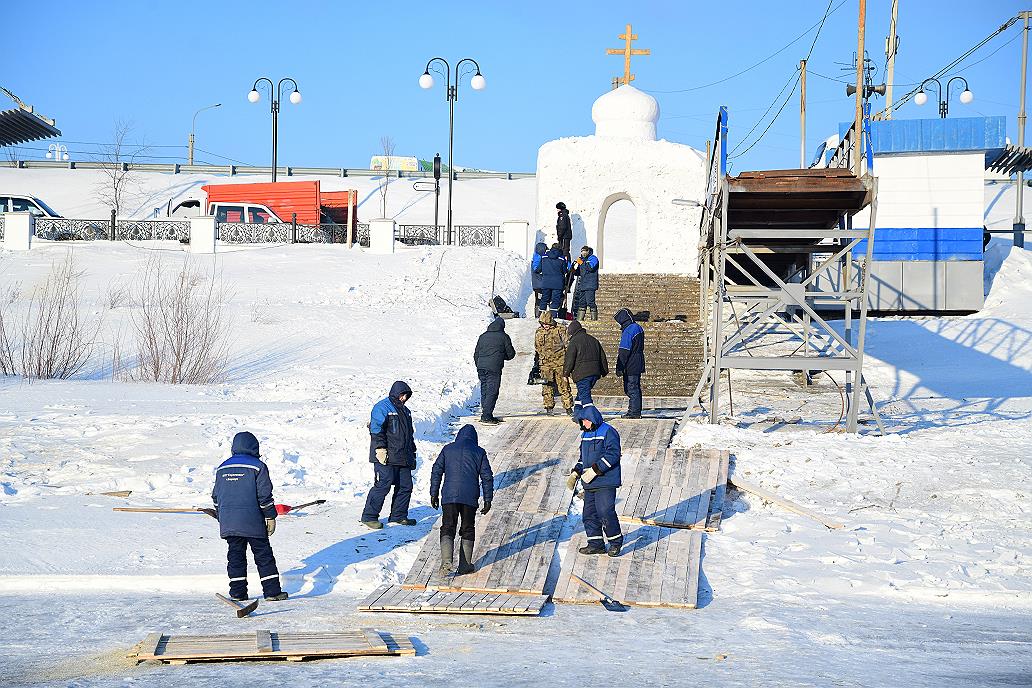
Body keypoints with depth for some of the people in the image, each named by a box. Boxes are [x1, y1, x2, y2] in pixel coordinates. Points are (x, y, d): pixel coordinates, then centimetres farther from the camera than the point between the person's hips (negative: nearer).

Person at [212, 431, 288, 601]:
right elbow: (265, 495, -8)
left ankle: (237, 593, 7)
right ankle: (272, 592, 0)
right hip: (252, 523, -4)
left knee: (235, 556, 10)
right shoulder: (257, 466, -4)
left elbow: (216, 496, 17)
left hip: (228, 522, 4)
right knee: (263, 555, 2)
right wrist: (270, 517, -2)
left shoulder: (222, 468, 12)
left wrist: (220, 518, 25)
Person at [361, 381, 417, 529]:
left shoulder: (405, 411, 23)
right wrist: (380, 449, -21)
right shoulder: (382, 407, -5)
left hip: (403, 458, 9)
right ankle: (369, 517, -7)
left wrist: (412, 452, 26)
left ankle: (399, 515, 17)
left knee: (405, 486, 6)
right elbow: (376, 430, -13)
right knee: (383, 485, -12)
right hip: (386, 458, -8)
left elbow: (409, 434, 30)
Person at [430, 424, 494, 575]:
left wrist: (434, 494, 11)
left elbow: (436, 472, 6)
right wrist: (487, 500, 9)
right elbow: (487, 477, 5)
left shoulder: (448, 449, 9)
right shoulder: (479, 452, 7)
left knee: (447, 529, 4)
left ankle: (446, 562, -15)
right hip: (470, 498, 0)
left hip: (449, 496, 0)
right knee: (467, 531, 13)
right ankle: (465, 565, 11)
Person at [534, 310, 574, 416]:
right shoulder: (538, 333, 12)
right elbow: (537, 349, 21)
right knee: (547, 386, 1)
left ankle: (568, 407, 2)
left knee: (563, 385, -3)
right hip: (545, 363, 3)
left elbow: (567, 345, 4)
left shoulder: (559, 330, 0)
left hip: (559, 362, -3)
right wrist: (537, 364, 19)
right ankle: (549, 407, 8)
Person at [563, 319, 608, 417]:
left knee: (585, 395, -8)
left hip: (582, 374, -7)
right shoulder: (593, 340, 18)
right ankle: (577, 415, 20)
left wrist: (566, 372, 4)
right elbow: (602, 357, 21)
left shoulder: (574, 342, -5)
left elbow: (569, 359, -8)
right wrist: (604, 371, 27)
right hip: (595, 373, 7)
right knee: (581, 394, 19)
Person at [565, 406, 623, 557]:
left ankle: (615, 542, 4)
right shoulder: (585, 434, 17)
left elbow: (613, 454, -19)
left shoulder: (608, 432, -10)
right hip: (590, 483, 9)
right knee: (589, 513, 7)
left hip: (605, 482, -9)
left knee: (606, 512, -12)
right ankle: (596, 544, 15)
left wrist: (595, 470, -21)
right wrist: (576, 473, 12)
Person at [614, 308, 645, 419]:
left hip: (630, 367, -10)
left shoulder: (628, 331, -19)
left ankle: (634, 412, -3)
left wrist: (619, 368, -16)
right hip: (638, 365, 10)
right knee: (636, 388, 14)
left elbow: (624, 352, -19)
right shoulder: (638, 328, 12)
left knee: (632, 389, -5)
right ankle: (635, 411, 20)